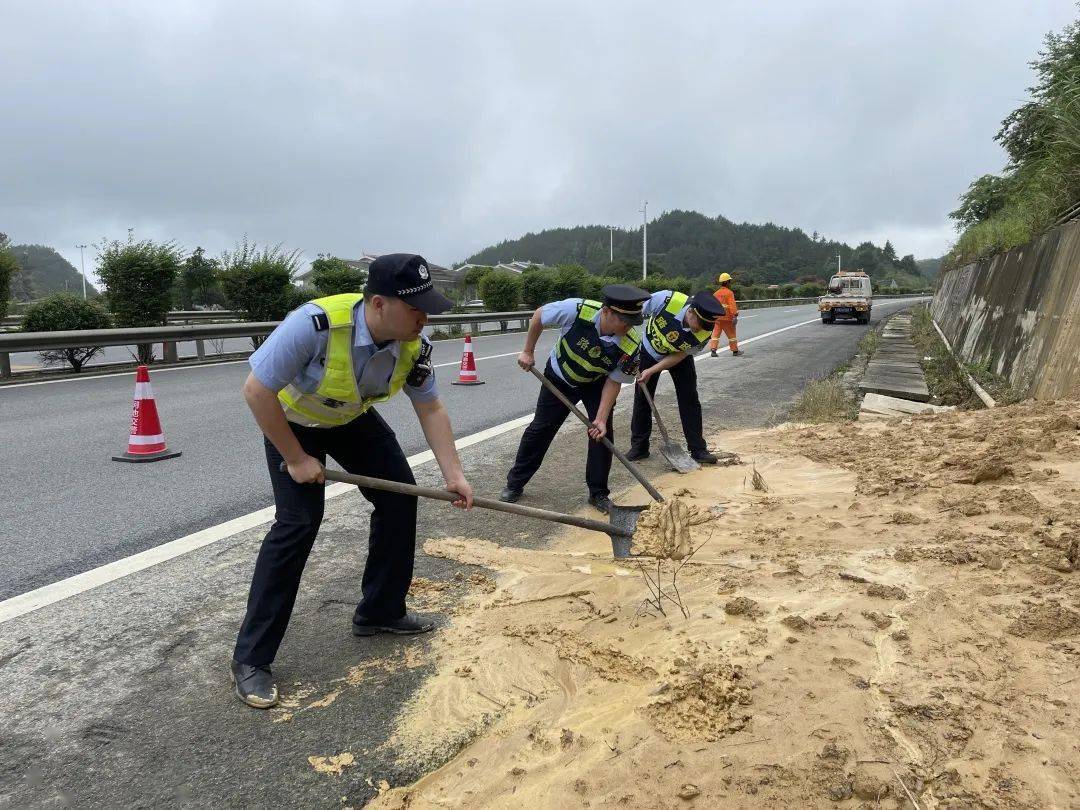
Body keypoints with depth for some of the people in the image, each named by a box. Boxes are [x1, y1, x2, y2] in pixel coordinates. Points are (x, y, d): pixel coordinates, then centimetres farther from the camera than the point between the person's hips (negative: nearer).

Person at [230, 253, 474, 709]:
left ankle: (380, 612, 20)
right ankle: (250, 659, -5)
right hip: (291, 419, -6)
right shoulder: (316, 324, -41)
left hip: (353, 418, 6)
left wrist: (453, 475, -16)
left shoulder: (413, 344, -23)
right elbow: (256, 391, -33)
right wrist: (295, 460, -26)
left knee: (400, 496, 1)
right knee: (300, 520, -18)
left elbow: (430, 409, -9)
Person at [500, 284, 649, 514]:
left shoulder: (631, 346, -33)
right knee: (541, 428, 5)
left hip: (596, 384, 1)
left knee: (603, 434, -9)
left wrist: (601, 418, -26)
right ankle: (515, 484, 21)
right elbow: (539, 315, -18)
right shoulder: (577, 310, -38)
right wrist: (528, 352, -11)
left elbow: (614, 381, -20)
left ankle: (598, 493, 10)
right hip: (560, 377, 0)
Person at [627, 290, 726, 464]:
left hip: (679, 357, 0)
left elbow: (679, 356, -20)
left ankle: (698, 449, 6)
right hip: (650, 351, 0)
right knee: (642, 398, 5)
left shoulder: (704, 333, -32)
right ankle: (639, 447, 18)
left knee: (690, 401, -4)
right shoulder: (666, 299, -39)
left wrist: (651, 371, -27)